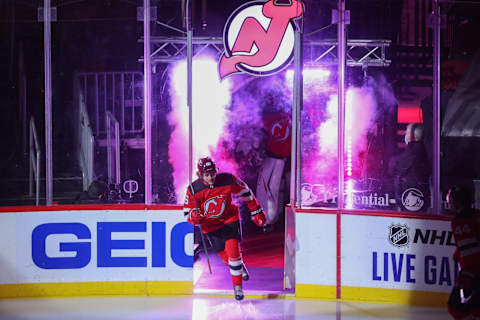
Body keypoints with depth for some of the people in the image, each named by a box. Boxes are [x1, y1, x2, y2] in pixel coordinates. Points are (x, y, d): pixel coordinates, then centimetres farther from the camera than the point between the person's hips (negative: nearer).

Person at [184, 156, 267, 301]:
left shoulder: (228, 180, -20)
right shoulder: (193, 190, -19)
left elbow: (245, 192, -3)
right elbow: (188, 211, -9)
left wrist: (256, 211, 3)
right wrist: (194, 216, -34)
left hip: (229, 219, -1)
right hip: (210, 225, 1)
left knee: (233, 250, -17)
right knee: (224, 255, 8)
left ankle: (237, 286, -2)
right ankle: (240, 267, 43)